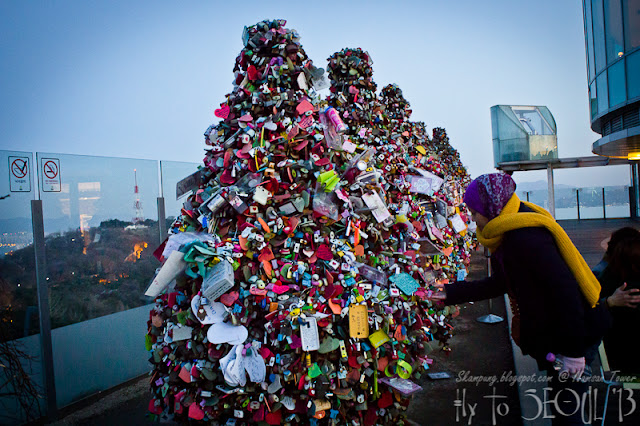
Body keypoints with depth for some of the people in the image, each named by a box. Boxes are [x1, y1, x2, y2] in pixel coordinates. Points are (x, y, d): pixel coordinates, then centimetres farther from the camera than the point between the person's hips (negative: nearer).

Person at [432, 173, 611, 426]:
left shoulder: (526, 238, -26)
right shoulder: (512, 234, 6)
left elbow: (564, 288, -29)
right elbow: (500, 283, 12)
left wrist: (573, 351, -24)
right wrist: (451, 293, 11)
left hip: (577, 332, -10)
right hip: (553, 332, 10)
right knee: (560, 398, 21)